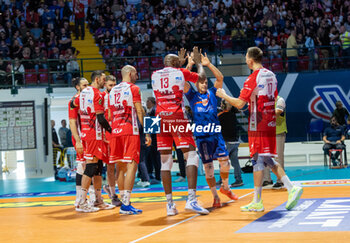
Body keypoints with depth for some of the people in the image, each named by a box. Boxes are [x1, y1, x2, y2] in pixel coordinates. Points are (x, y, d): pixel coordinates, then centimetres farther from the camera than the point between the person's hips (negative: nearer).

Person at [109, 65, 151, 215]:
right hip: (130, 131, -7)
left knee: (120, 167, 12)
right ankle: (126, 204, -17)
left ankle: (124, 201, 16)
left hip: (116, 132, 7)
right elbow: (139, 112, -8)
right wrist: (147, 132, -8)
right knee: (131, 166, -9)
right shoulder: (133, 88, -2)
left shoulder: (113, 91, 17)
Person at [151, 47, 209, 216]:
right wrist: (198, 62, 38)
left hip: (161, 119, 4)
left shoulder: (155, 75, 16)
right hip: (177, 118, -4)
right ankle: (191, 200, -17)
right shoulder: (180, 72, 5)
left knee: (165, 161, 5)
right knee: (191, 156, -3)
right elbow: (201, 77, 21)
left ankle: (169, 204, 4)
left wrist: (180, 63, 52)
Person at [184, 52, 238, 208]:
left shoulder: (212, 93, 12)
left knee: (225, 161, -3)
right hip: (201, 135, -2)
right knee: (208, 166, -1)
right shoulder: (192, 96, 7)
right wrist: (190, 65, -12)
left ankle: (225, 187, 21)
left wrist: (208, 64, -5)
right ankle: (215, 197, 5)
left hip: (216, 133, 2)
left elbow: (220, 78, 1)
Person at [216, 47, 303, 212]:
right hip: (270, 123, 8)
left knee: (258, 160, -4)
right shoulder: (271, 75, 11)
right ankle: (291, 188, 4)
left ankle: (257, 202, -1)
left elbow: (239, 104, -16)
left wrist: (223, 95, -1)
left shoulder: (253, 78, -14)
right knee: (268, 160, 15)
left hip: (258, 124, -8)